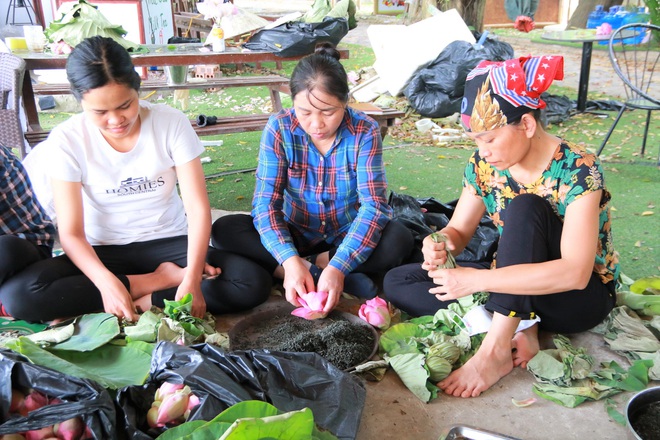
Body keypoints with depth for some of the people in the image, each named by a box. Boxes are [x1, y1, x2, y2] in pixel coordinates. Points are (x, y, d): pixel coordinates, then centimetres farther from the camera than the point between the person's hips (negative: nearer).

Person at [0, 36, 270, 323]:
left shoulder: (171, 123, -13)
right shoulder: (67, 140, -12)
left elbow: (198, 208, -16)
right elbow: (71, 233, -13)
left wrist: (192, 280, -30)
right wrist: (107, 283, -33)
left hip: (168, 243, -1)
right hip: (103, 252, 2)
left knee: (253, 285, -24)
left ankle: (144, 301, -15)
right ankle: (158, 279, -15)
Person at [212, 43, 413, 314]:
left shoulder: (365, 132, -16)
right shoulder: (279, 128, -14)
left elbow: (374, 205, -23)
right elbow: (265, 202, -19)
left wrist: (337, 268, -37)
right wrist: (290, 261, -36)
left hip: (347, 238, -1)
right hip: (295, 239, 2)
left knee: (399, 239, -30)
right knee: (223, 230, -22)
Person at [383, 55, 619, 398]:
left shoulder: (577, 170, -23)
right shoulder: (485, 164, -7)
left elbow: (575, 273, -32)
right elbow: (459, 230, 2)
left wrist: (478, 280, -37)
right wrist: (441, 244, -23)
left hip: (581, 296, -5)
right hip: (512, 287, 6)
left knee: (523, 207, -33)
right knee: (397, 282, -9)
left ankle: (497, 348, -34)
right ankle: (517, 328, -19)